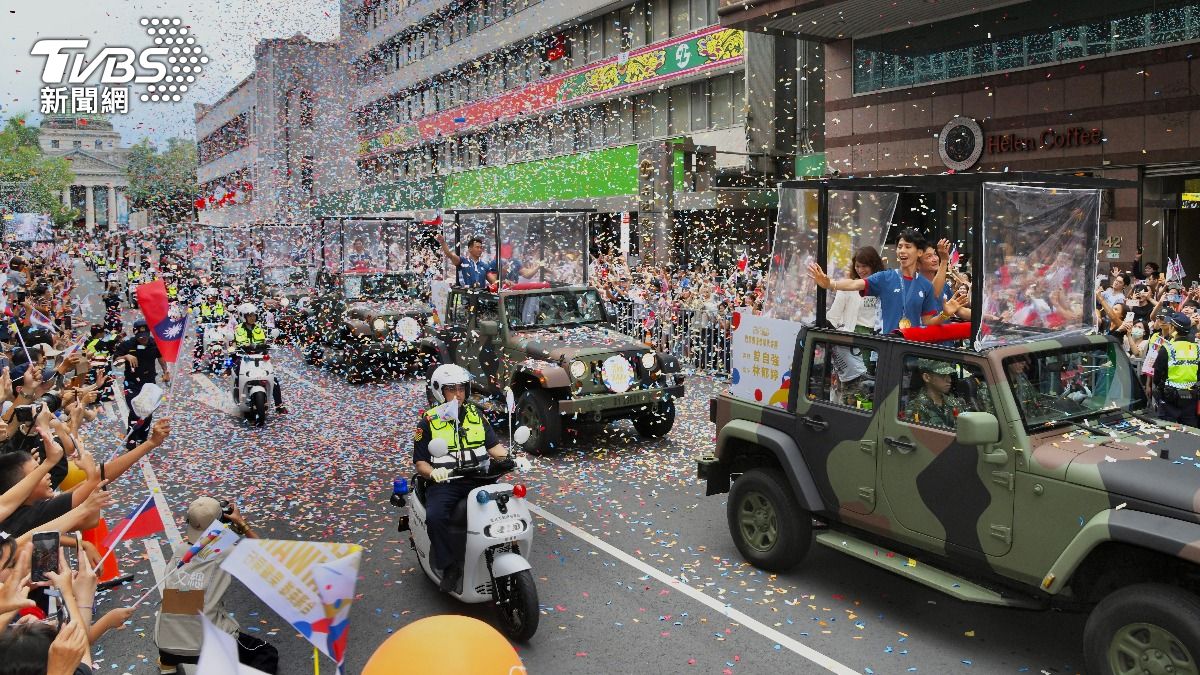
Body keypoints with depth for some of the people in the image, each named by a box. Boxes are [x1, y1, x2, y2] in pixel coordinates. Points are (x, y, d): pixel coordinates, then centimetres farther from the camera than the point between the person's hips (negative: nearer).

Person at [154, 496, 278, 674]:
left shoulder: (179, 551, 1)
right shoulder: (227, 554, -9)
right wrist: (242, 523, 12)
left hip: (166, 644, 5)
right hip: (209, 647, -5)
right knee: (268, 654, 14)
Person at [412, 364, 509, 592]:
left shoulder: (476, 414, 13)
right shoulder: (428, 422, 3)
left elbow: (493, 445, 14)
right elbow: (419, 462, 2)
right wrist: (432, 472, -21)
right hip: (444, 482, -3)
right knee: (435, 516, -32)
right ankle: (449, 567, -15)